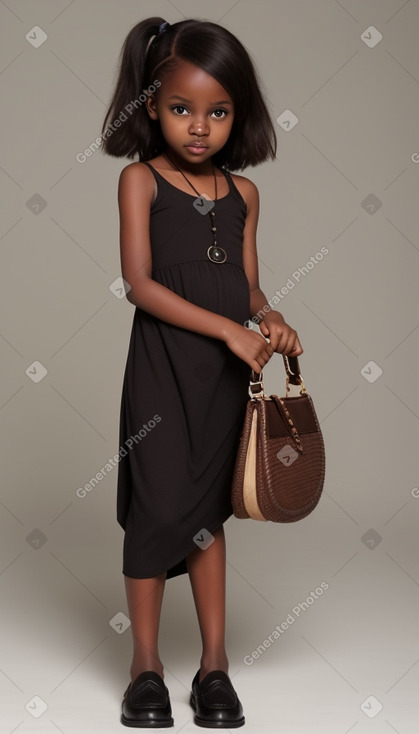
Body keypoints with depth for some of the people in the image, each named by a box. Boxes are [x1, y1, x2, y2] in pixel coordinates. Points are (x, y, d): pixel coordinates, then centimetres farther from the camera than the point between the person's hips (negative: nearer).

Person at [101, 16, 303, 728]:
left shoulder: (243, 193, 9)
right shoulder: (140, 179, -4)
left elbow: (247, 285, 14)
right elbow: (140, 282, -12)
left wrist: (267, 318, -9)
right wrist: (229, 328, -18)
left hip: (226, 374, 4)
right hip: (162, 369, -4)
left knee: (207, 514, 12)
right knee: (158, 510, -1)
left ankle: (214, 663, 21)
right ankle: (146, 665, 16)